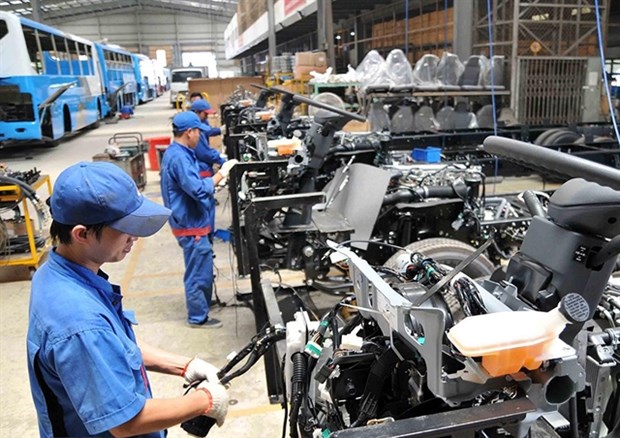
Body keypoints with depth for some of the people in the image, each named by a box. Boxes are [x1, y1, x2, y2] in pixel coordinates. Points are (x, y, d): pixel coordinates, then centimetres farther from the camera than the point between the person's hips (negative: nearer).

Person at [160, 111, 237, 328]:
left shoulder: (175, 152, 10)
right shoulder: (179, 157, -24)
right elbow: (199, 190, -28)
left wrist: (217, 177, 12)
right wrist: (222, 173, -20)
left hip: (190, 221, 11)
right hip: (191, 224, -11)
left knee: (202, 269, 24)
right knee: (198, 272, 3)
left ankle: (201, 304, 40)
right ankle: (198, 317, 17)